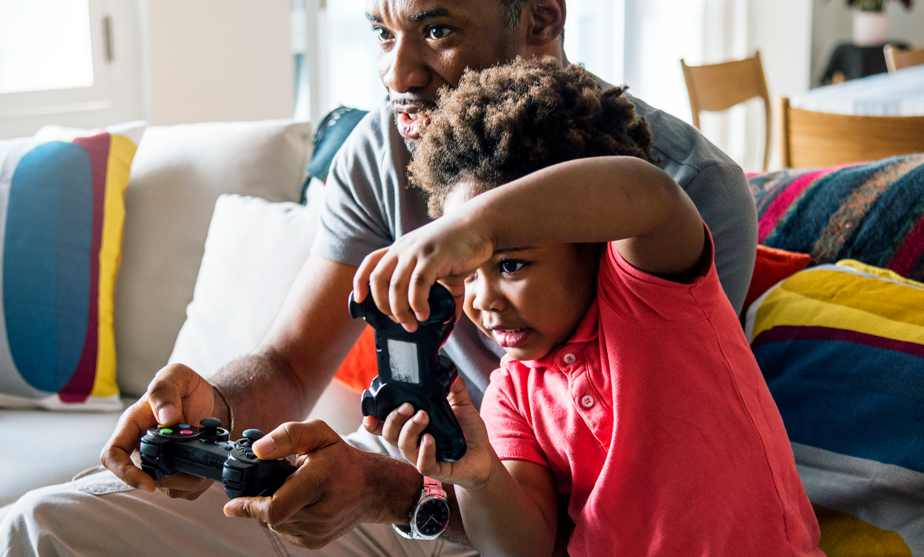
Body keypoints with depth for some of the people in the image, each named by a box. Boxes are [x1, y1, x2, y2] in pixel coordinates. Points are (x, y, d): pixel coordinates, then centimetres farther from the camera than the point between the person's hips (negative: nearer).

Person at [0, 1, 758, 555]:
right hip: (409, 468, 5)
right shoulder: (388, 147, -6)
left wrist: (384, 487, -38)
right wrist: (216, 411, -27)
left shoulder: (693, 188, -21)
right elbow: (291, 362, -3)